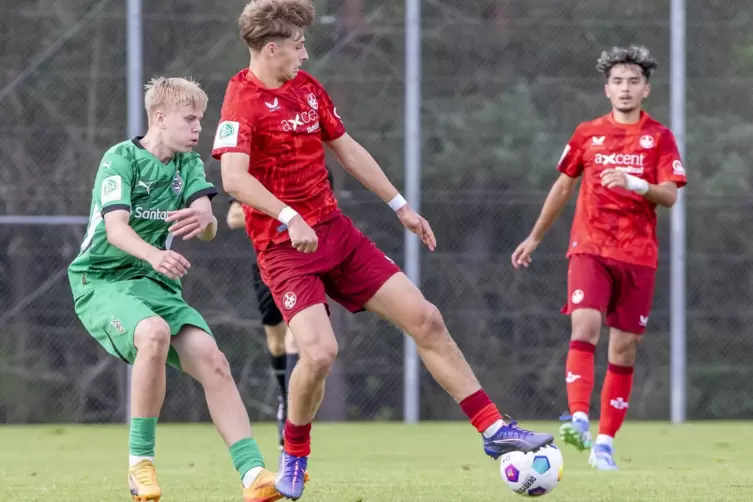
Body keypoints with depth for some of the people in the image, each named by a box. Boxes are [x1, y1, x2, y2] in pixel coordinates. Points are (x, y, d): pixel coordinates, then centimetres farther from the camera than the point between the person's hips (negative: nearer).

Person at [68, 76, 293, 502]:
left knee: (212, 361, -14)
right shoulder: (121, 158, -10)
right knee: (154, 332, -35)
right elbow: (116, 228, -24)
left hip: (158, 284, 6)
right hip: (103, 280, -6)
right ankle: (141, 461, -22)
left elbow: (209, 229, -8)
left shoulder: (189, 164, 7)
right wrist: (154, 255, -45)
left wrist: (204, 219, -35)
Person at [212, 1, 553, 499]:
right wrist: (289, 217, -38)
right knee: (320, 352, -23)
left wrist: (400, 205, 22)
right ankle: (294, 457, 4)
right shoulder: (243, 99, -14)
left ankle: (494, 430, 8)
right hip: (285, 247, -7)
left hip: (336, 231, 7)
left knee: (425, 319, 2)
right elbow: (235, 178, -28)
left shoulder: (308, 87, 10)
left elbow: (347, 149, 21)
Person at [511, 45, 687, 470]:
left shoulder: (660, 137, 4)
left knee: (625, 349, 1)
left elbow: (670, 196, -5)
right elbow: (563, 187, 19)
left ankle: (605, 443, 7)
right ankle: (579, 420, -32)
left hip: (638, 258, 0)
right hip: (590, 250, 0)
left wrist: (635, 183, -24)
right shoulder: (587, 134, 9)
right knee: (585, 328, -22)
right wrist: (535, 238, 23)